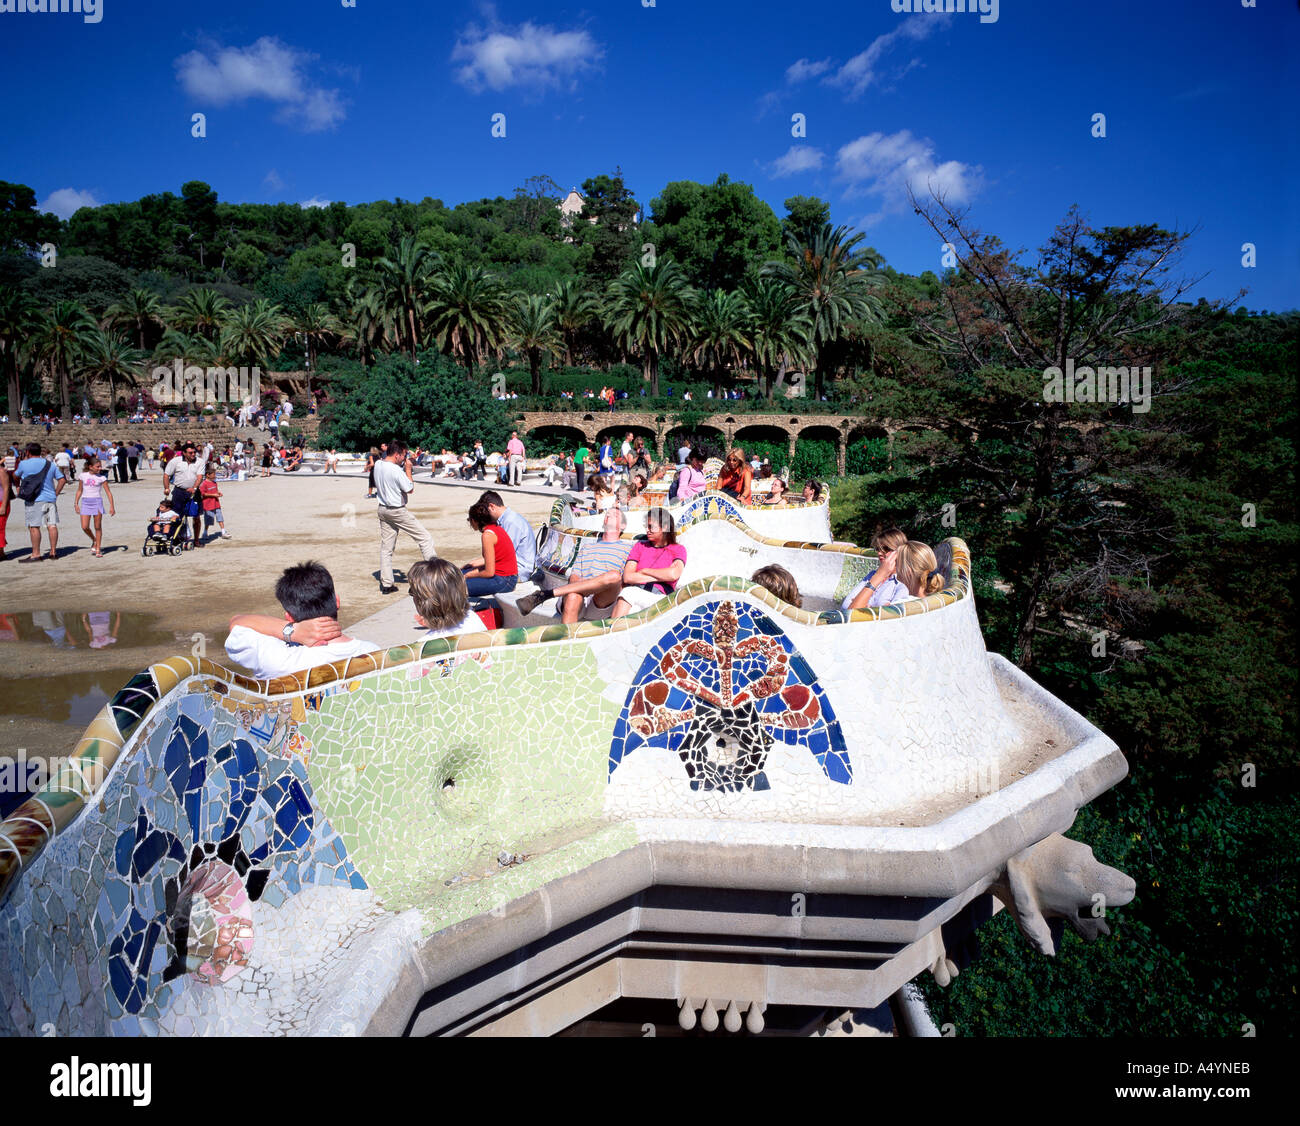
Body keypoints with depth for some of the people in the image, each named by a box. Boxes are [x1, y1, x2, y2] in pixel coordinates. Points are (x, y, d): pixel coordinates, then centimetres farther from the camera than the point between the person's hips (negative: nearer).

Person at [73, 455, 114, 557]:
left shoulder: (101, 478, -1)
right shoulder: (83, 476, 4)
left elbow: (108, 492, 0)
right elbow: (79, 491, 14)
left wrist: (111, 506, -5)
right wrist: (76, 504, 11)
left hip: (97, 502, -2)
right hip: (85, 502, 2)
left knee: (98, 527, 1)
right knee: (85, 527, -5)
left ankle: (98, 549, 8)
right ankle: (94, 540, 23)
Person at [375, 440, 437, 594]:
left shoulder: (378, 464, 2)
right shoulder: (396, 470, -22)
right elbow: (410, 489, -11)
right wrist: (408, 469, -5)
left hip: (383, 509, 8)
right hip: (398, 511, -8)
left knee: (386, 547, 10)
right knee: (425, 537, 3)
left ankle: (386, 584, 12)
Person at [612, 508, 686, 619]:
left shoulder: (678, 549, 15)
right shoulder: (640, 546, 22)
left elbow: (673, 574, -9)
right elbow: (627, 577, 5)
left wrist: (644, 571, 2)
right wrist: (661, 577, 0)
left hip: (658, 596, -1)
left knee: (628, 593, -34)